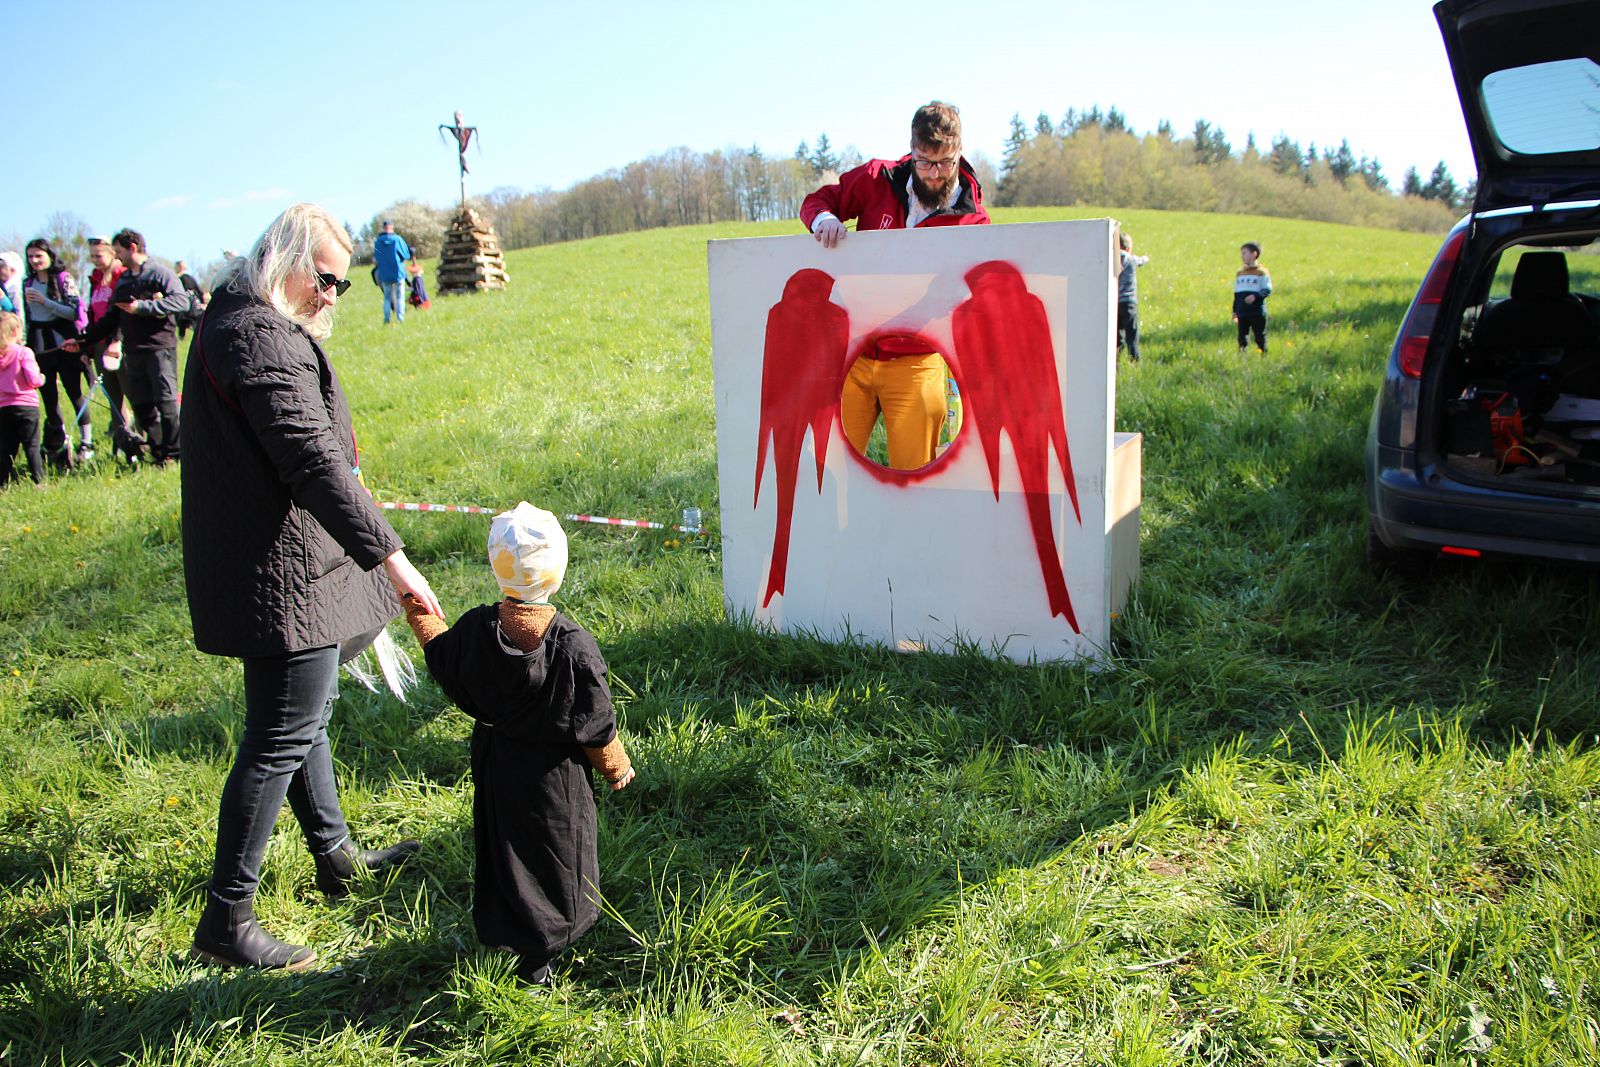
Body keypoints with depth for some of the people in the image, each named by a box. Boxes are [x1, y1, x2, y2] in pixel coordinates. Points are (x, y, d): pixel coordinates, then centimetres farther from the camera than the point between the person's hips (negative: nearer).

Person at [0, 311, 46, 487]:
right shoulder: (24, 352, -9)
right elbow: (32, 379, -15)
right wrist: (41, 379, 6)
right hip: (26, 405, -4)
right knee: (32, 447, -2)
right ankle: (39, 481, -6)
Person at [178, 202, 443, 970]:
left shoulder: (238, 324, 16)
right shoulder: (258, 336, -19)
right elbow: (312, 459, -27)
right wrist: (388, 554, -27)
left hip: (280, 565, 11)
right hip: (284, 572, -11)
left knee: (302, 716, 21)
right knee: (283, 738, -4)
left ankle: (336, 857, 37)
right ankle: (226, 919, 6)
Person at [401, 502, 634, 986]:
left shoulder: (475, 629, -17)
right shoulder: (575, 647, -25)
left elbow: (441, 661, 7)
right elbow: (595, 729, -16)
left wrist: (416, 609, 22)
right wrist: (617, 767, 4)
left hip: (494, 768, 3)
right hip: (555, 777, -3)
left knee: (502, 852, 22)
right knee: (557, 856, 15)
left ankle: (505, 935, 38)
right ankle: (535, 960, 25)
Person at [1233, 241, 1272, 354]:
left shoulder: (1262, 272, -3)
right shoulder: (1239, 273, 15)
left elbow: (1267, 290, -9)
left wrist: (1255, 296, -26)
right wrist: (1235, 310, 16)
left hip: (1258, 312, -5)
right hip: (1242, 313, 5)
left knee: (1260, 337, 0)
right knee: (1242, 337, 4)